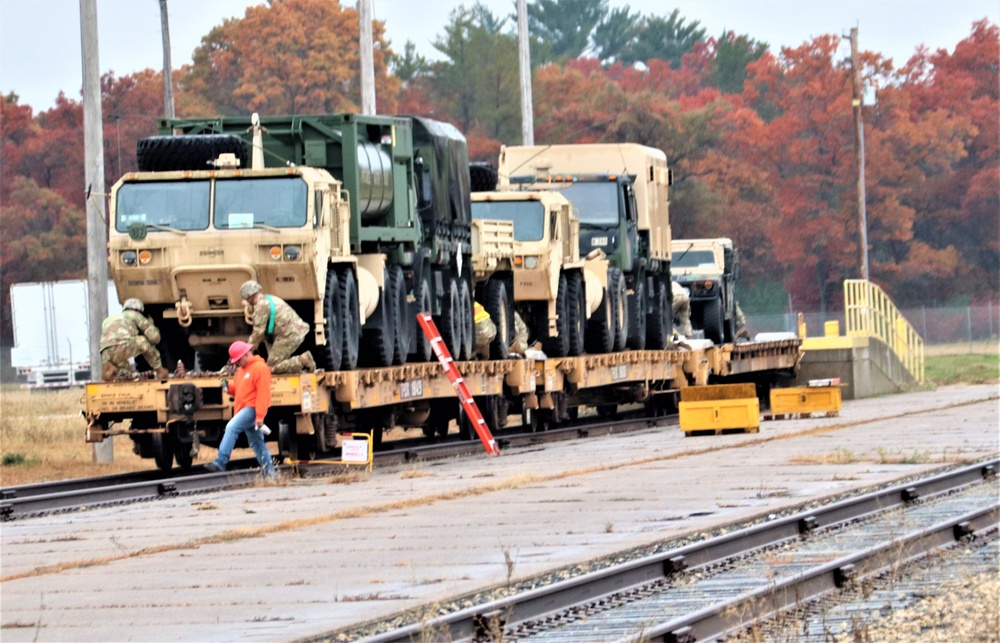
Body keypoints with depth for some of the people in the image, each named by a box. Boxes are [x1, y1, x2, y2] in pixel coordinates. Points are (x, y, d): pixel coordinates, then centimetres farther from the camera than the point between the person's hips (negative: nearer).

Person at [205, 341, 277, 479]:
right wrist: (228, 387, 2)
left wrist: (260, 416, -22)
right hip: (244, 409, 10)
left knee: (231, 428, -25)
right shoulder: (241, 369, 19)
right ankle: (269, 473, 14)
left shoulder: (260, 368, -11)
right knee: (257, 443, 11)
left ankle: (220, 463, -30)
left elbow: (263, 393, -17)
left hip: (252, 409, -10)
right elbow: (238, 389, 26)